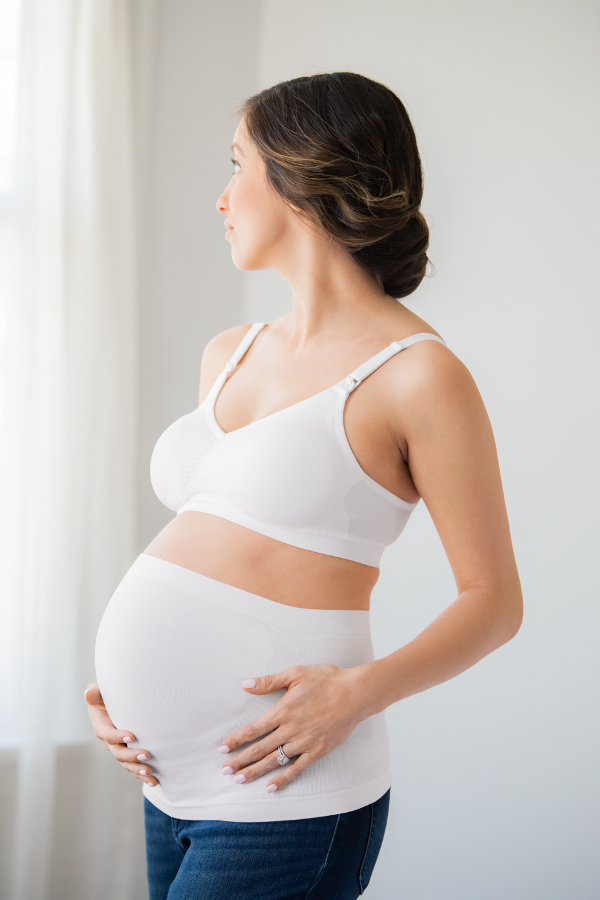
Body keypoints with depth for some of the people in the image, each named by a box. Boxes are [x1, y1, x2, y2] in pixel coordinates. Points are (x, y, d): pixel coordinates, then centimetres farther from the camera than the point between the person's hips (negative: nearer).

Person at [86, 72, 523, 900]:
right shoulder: (228, 355, 12)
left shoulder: (416, 372, -10)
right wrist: (123, 678, 5)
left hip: (277, 793, -7)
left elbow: (494, 600, -7)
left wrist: (357, 692, -22)